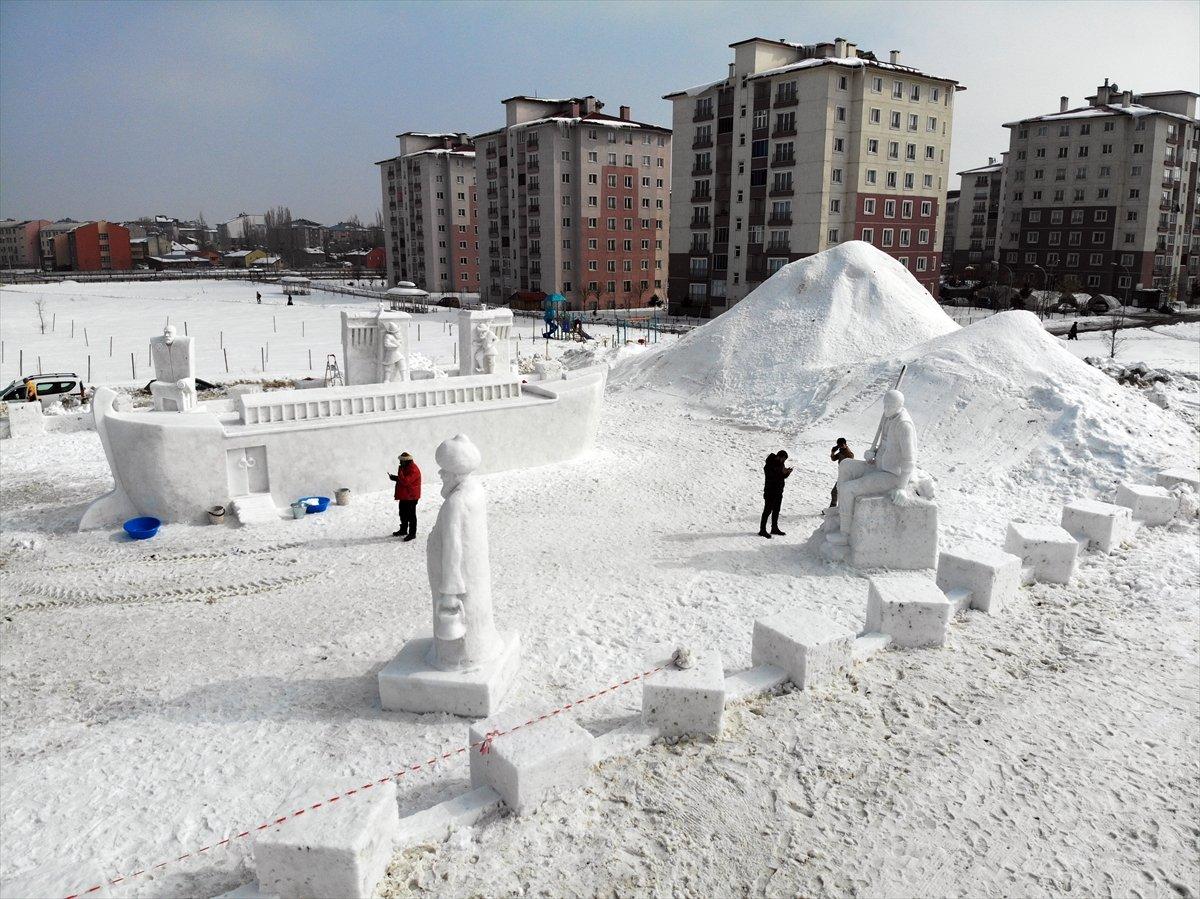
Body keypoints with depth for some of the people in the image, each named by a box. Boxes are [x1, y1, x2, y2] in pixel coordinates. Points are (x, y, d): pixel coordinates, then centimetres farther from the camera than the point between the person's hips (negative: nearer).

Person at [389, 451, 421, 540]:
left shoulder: (413, 470, -21)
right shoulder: (406, 468, 12)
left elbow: (405, 481, -28)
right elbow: (402, 479, 23)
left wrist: (400, 472, -26)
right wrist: (395, 478, 5)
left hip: (411, 497, -10)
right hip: (404, 496, 10)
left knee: (411, 515, -3)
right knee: (403, 514, 19)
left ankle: (412, 533, 3)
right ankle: (403, 530, 33)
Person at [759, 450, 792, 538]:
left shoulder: (780, 464, 9)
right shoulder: (769, 465, -17)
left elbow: (783, 477, 14)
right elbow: (771, 477, -27)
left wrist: (787, 473, -6)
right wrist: (781, 472, -29)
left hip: (779, 492, 8)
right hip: (770, 492, -8)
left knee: (776, 510, 15)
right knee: (767, 510, -7)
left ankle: (774, 528, 26)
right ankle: (762, 530, -3)